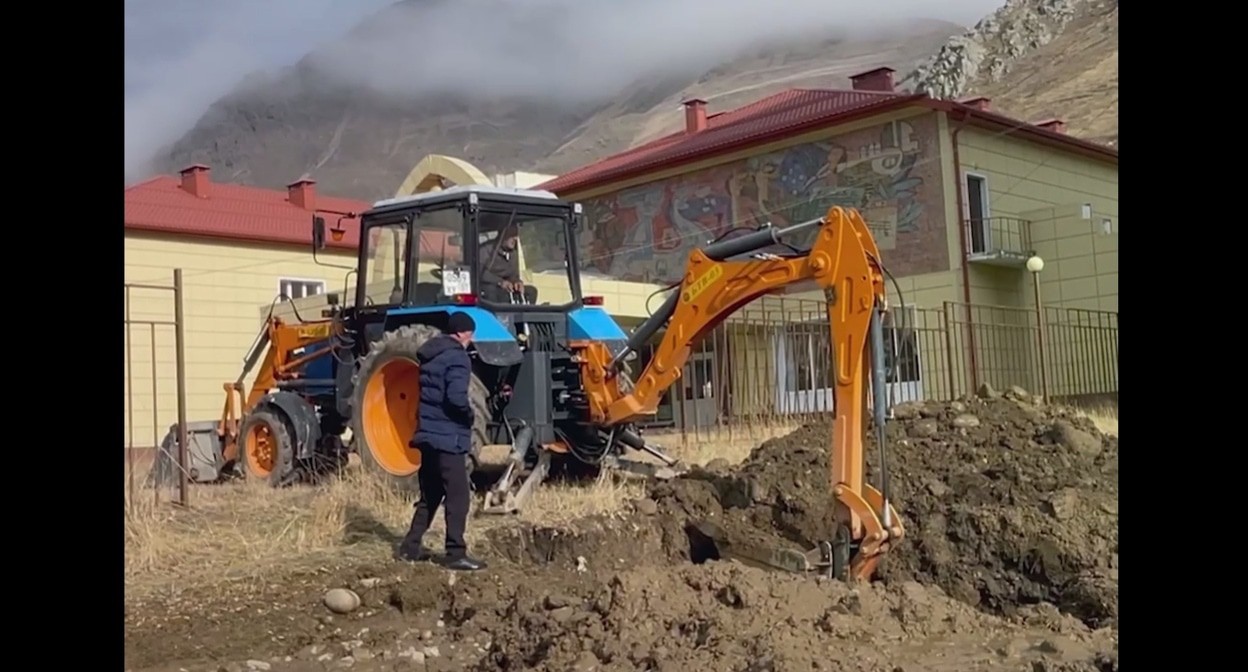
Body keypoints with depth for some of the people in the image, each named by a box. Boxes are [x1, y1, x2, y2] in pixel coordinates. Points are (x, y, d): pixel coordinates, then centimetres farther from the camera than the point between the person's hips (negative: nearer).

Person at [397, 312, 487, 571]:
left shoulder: (430, 355, 13)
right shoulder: (456, 357, -14)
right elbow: (456, 398, -25)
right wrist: (469, 417, -9)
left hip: (428, 434, 9)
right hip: (448, 437, -9)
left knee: (430, 495, 18)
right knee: (457, 496, -4)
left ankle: (411, 547, 23)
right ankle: (456, 554, -3)